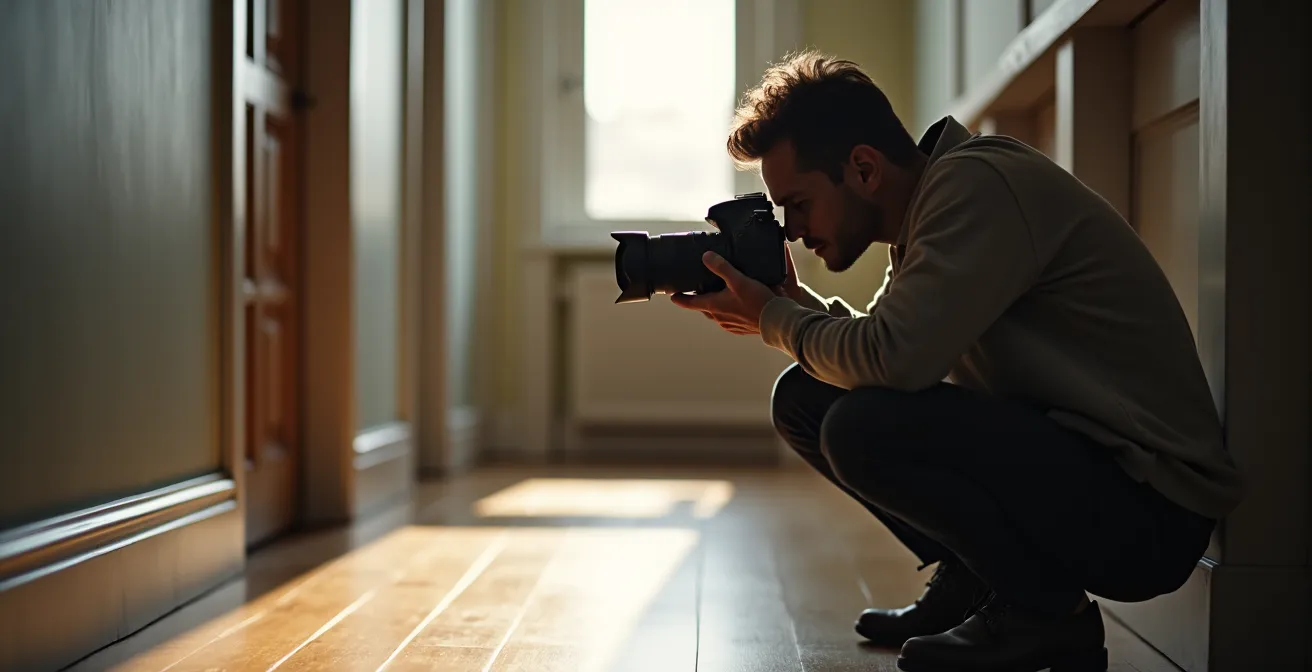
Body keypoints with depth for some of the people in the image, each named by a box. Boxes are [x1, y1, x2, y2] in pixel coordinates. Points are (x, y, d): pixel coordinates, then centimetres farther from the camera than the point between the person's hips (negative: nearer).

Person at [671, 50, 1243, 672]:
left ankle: (1051, 615, -7)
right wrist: (790, 301, -1)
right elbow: (879, 349, 16)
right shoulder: (932, 201, 10)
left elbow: (891, 359, -29)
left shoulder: (977, 184, -19)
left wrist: (771, 319, -12)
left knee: (861, 427, -28)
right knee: (804, 398, 4)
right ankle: (966, 582, 12)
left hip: (1149, 511, -9)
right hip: (1056, 456, 9)